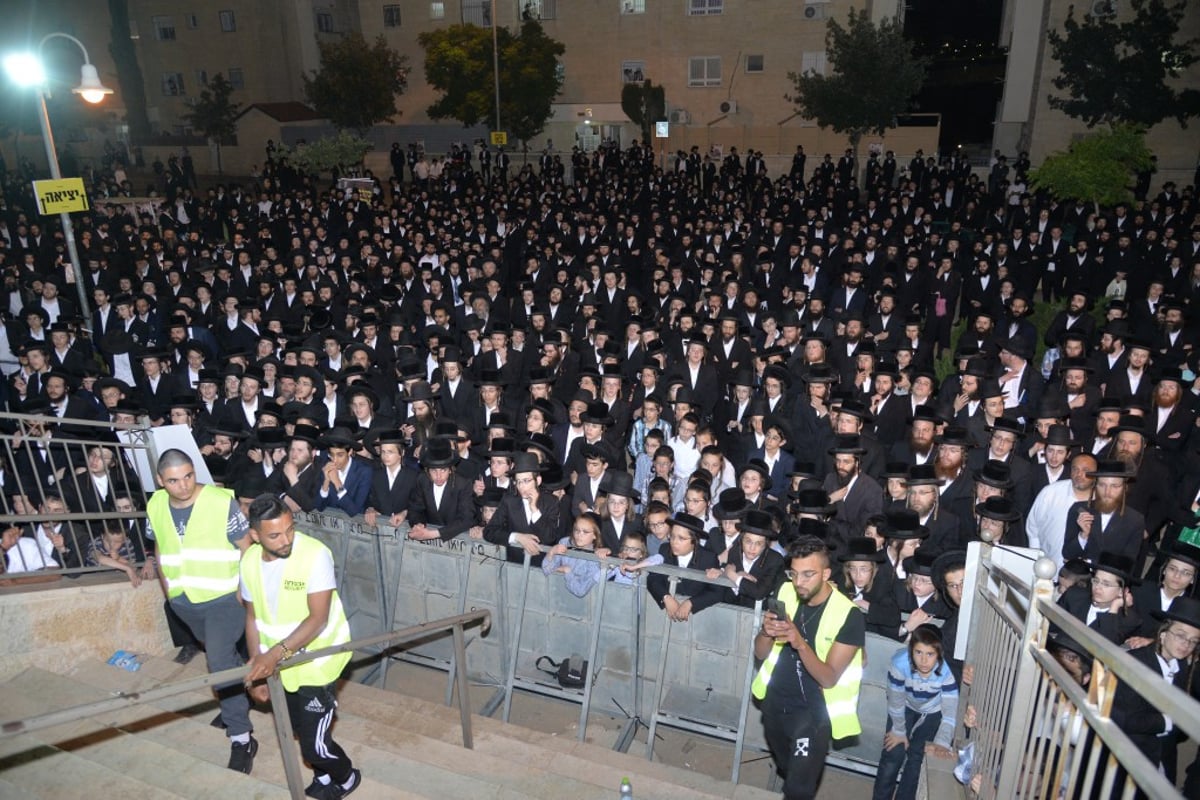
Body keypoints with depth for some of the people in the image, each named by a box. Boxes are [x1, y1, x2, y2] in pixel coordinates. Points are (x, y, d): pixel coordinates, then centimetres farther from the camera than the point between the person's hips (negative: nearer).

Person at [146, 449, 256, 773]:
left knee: (220, 662, -13)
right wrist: (167, 588, 12)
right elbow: (159, 548, 13)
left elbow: (247, 548, -12)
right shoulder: (155, 506, -2)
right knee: (222, 653, 24)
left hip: (223, 597, -5)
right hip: (183, 601, 6)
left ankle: (241, 738, -2)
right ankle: (238, 699, 50)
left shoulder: (222, 502, -18)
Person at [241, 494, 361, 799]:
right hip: (277, 664, 6)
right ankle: (325, 775, 50)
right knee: (301, 731, 23)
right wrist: (257, 666, -2)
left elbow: (318, 619, -29)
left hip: (316, 662, -6)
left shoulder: (315, 554, -27)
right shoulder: (250, 561, -9)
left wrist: (275, 653, -38)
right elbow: (253, 617, 2)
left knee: (314, 743, -2)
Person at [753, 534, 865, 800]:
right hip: (775, 702, 5)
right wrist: (766, 632, -26)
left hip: (812, 712, -5)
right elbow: (760, 653, -4)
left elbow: (829, 678, -22)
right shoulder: (784, 593, -8)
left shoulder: (849, 615, -22)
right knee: (787, 772, 27)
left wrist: (800, 643, -39)